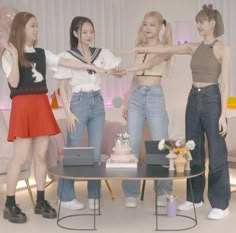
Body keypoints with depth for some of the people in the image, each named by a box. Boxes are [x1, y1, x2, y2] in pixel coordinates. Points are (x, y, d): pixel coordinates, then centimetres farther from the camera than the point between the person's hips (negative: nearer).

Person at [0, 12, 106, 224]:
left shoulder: (42, 53, 14)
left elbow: (66, 62, 10)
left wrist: (93, 67, 5)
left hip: (42, 105, 6)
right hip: (23, 107, -5)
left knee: (41, 155, 7)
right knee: (20, 158, -6)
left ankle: (41, 202, 17)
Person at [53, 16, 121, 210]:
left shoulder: (102, 54, 8)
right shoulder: (66, 56, -3)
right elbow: (63, 88, -4)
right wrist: (68, 112, -11)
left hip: (98, 103, 4)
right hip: (79, 103, -4)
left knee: (96, 152, 6)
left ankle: (94, 196, 16)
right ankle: (66, 197, 10)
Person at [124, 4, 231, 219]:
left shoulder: (223, 49, -5)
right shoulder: (193, 48, 11)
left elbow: (225, 83, -10)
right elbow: (166, 50, 9)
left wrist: (223, 114, -15)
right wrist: (141, 49, -1)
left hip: (212, 100, -6)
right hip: (194, 99, 6)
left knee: (216, 153, -2)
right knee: (194, 151, 11)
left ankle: (221, 204, 7)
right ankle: (195, 197, 23)